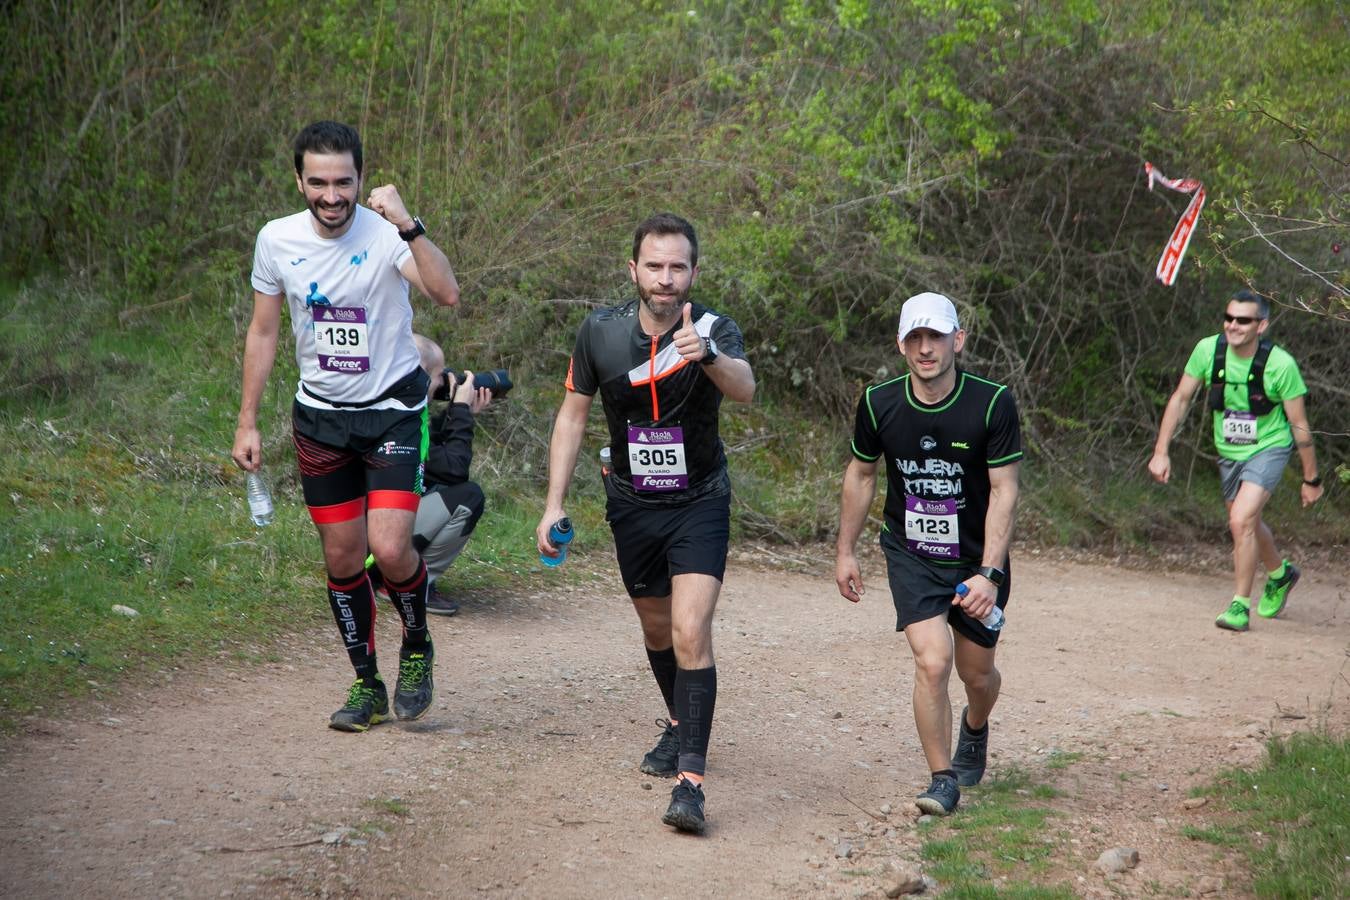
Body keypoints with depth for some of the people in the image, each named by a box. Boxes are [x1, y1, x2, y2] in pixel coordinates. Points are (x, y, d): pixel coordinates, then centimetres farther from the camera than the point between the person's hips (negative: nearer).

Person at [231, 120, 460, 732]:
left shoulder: (387, 234, -17)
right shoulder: (277, 240, -5)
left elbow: (448, 295, -35)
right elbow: (263, 332, 7)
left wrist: (407, 226, -46)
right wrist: (247, 422, 6)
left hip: (393, 410, -4)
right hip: (320, 415, 4)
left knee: (390, 548, -16)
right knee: (342, 557, 7)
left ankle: (417, 648, 14)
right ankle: (367, 686, 23)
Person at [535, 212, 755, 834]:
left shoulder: (714, 330, -17)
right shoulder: (600, 333, -9)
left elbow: (745, 390, -38)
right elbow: (573, 414, 3)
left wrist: (707, 355, -60)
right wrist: (554, 504, -2)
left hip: (700, 503, -3)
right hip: (632, 504, 4)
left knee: (691, 632, -18)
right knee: (656, 627, 19)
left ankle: (690, 778, -19)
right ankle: (680, 725, 45)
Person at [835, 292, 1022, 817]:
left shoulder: (993, 404, -17)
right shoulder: (879, 404, -10)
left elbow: (1004, 491, -16)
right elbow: (861, 474, 7)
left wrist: (989, 573, -23)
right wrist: (845, 551, 10)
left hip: (976, 559, 0)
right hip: (910, 556, 0)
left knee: (977, 674, 13)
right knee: (932, 661, -18)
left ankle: (975, 729, 49)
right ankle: (943, 780, -2)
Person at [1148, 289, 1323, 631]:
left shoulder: (1280, 364, -25)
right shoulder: (1208, 350, -17)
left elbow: (1299, 425, -14)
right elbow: (1180, 399, -4)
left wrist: (1311, 479, -7)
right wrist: (1161, 452, -8)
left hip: (1269, 448, -5)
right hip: (1229, 451, 5)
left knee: (1242, 521, -22)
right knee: (1247, 524, 22)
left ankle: (1240, 605, -8)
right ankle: (1280, 574, 51)